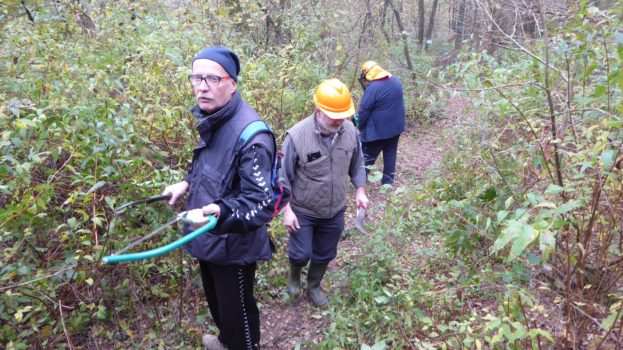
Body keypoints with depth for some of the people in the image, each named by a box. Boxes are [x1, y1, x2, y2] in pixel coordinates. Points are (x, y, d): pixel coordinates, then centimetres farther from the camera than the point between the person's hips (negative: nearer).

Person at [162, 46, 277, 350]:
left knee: (236, 310, 13)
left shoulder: (251, 136, -29)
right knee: (215, 299, 30)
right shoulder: (211, 119, 0)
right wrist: (186, 183, 6)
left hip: (233, 244, -9)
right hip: (209, 238, 9)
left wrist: (216, 211, -44)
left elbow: (261, 203, -30)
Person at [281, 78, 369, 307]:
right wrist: (287, 211, -15)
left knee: (324, 255, 19)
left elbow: (356, 165, 7)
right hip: (303, 211, -4)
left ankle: (313, 286, 46)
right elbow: (284, 178, -16)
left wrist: (360, 191, 3)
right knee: (301, 254, 8)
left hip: (335, 211, 4)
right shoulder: (297, 135, -24)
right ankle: (294, 273, 44)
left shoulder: (350, 130, -11)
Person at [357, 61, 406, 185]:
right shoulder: (396, 80, 2)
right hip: (396, 126, 7)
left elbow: (364, 110, -18)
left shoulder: (373, 88, -23)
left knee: (368, 156, 6)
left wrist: (360, 127, -4)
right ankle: (388, 181, 25)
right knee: (390, 154, 17)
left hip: (378, 129, -7)